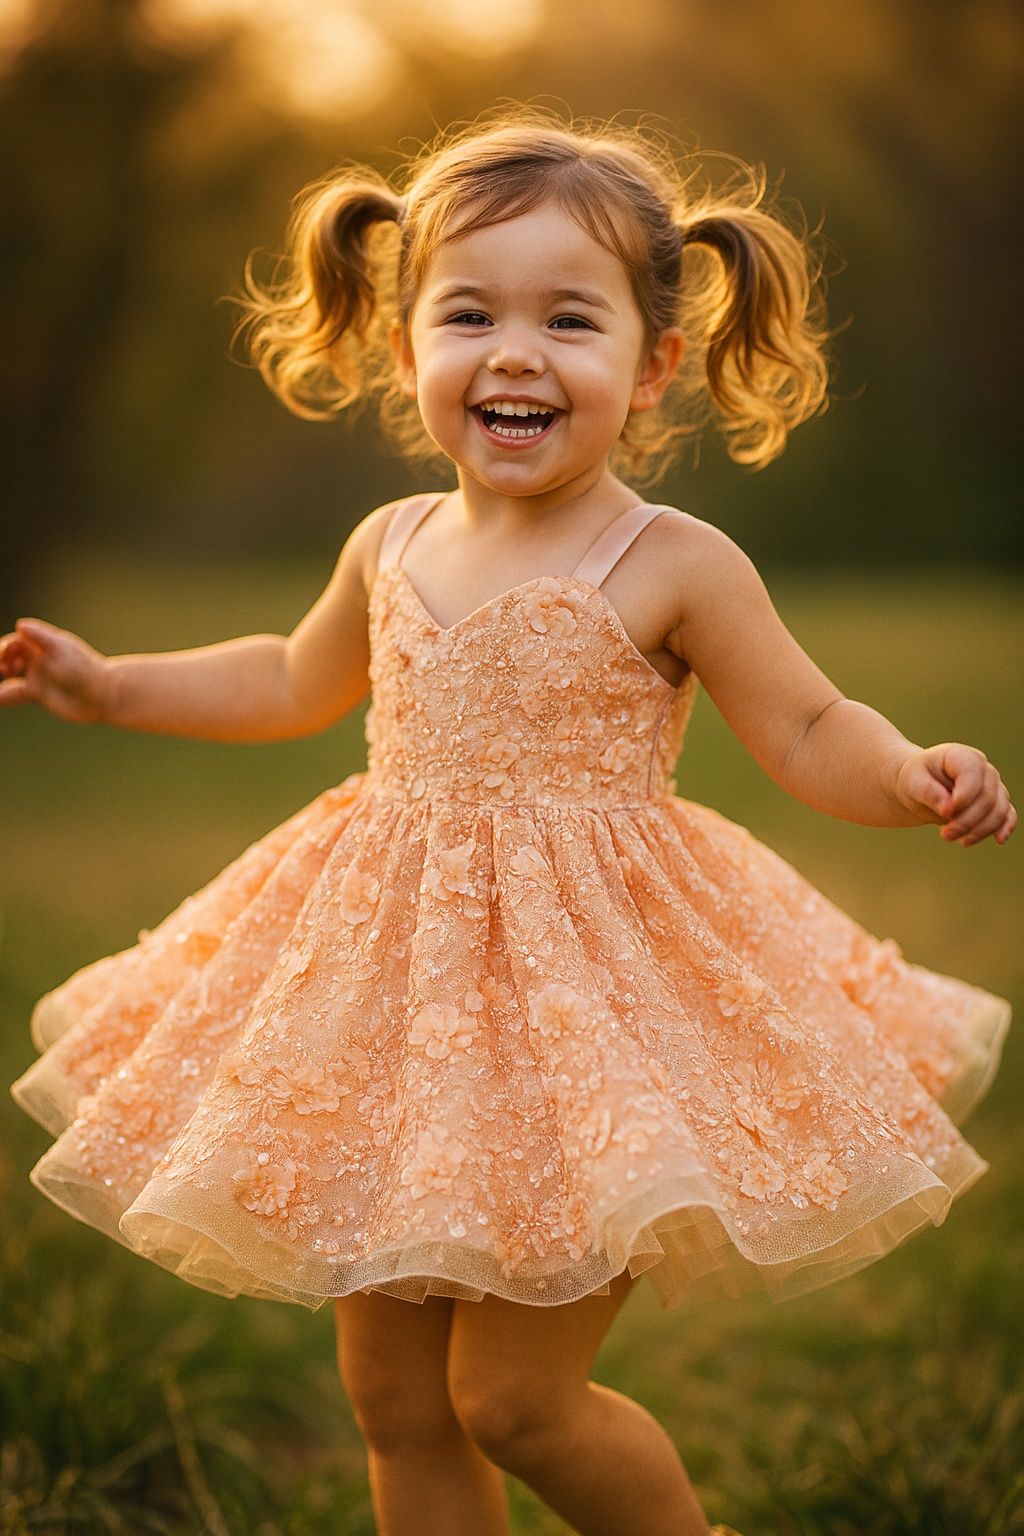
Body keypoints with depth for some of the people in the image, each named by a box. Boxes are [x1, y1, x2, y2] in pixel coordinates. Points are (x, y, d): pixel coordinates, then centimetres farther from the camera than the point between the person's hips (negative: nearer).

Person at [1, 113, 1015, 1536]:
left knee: (511, 1394, -2)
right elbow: (294, 684, 24)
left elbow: (809, 733, -7)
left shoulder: (674, 567, -11)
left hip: (590, 989, -6)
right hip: (397, 985, 6)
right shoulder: (393, 547, 5)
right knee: (393, 1393, 13)